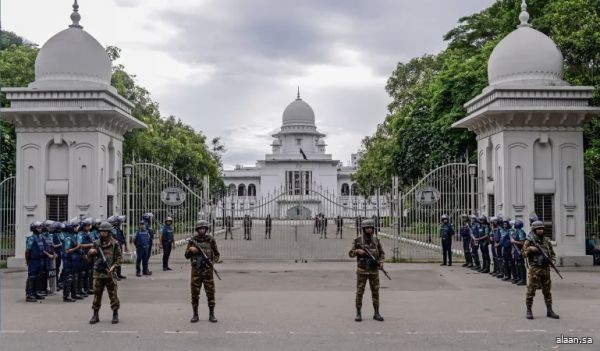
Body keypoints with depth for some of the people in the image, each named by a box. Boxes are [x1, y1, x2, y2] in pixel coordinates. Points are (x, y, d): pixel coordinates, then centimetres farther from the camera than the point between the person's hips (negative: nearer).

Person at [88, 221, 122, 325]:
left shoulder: (114, 244, -2)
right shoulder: (96, 243, 7)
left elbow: (119, 257, -1)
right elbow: (90, 258, 14)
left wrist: (114, 266, -15)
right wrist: (91, 252, -8)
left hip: (109, 273, -3)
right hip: (98, 272, 3)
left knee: (113, 294, 1)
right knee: (97, 294, 7)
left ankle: (115, 315, 11)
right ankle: (95, 315, 16)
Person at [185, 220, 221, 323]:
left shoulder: (211, 240, 0)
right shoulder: (192, 240, 2)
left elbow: (217, 254, 8)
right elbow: (187, 256, 6)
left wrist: (213, 261, -12)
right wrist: (191, 250, -14)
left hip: (208, 270, -1)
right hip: (196, 270, 1)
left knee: (210, 292, 1)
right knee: (195, 293, 3)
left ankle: (211, 315, 11)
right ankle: (195, 315, 14)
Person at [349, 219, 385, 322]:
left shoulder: (376, 240, 5)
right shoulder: (357, 240, -4)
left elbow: (382, 253, 12)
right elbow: (350, 254, -1)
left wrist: (381, 262, -7)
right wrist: (357, 251, -22)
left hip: (374, 271, 3)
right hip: (362, 270, -3)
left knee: (375, 292, 5)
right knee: (359, 292, -1)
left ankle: (376, 313, 13)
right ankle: (358, 314, 7)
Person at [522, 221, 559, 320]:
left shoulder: (547, 241, 10)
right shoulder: (529, 241, -3)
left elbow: (552, 253, 18)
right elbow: (523, 254, -3)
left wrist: (552, 260, -2)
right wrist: (530, 249, -20)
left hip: (546, 268, 5)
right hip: (534, 269, -4)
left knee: (547, 291, 10)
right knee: (531, 290, -3)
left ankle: (549, 310, 18)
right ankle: (529, 311, 5)